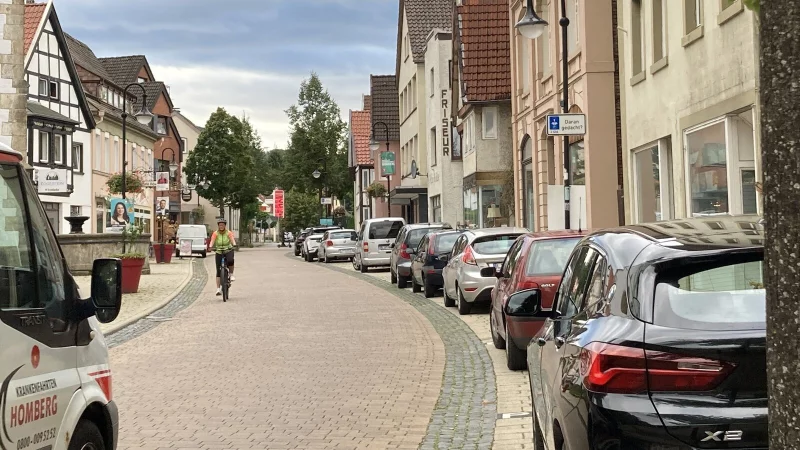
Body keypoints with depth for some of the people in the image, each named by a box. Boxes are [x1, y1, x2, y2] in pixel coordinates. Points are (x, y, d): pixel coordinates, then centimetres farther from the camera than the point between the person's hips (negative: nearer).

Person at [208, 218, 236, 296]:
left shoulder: (228, 233, -6)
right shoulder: (215, 233, -5)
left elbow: (232, 239, -20)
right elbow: (212, 241, -18)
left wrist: (234, 244, -42)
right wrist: (210, 246, -39)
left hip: (228, 251, -1)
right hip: (219, 252, 1)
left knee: (230, 260, -36)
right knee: (219, 271, -5)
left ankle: (231, 275, -12)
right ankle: (218, 289, -3)